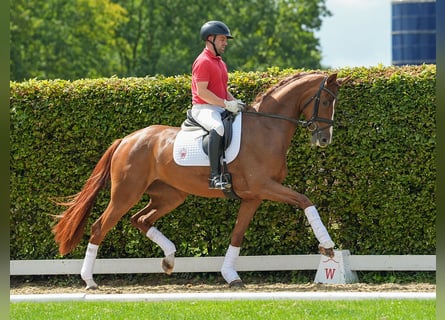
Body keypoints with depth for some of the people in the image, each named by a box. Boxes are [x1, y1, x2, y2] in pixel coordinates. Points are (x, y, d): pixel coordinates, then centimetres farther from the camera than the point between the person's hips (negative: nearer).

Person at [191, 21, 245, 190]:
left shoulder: (220, 63, 21)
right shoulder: (203, 62, -9)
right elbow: (202, 91, -17)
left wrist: (235, 102, 7)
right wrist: (226, 104, -21)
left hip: (220, 108, 10)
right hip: (203, 108, -10)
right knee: (218, 127, -38)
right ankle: (215, 176, -43)